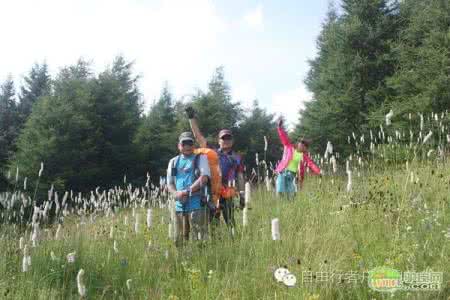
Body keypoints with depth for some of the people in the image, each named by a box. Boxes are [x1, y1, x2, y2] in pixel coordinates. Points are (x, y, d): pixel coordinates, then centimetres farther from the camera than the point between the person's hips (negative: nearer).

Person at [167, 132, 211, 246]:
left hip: (197, 204, -5)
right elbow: (170, 183, 16)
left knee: (199, 238, -8)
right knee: (179, 240, 9)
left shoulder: (200, 158, 5)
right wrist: (176, 194, -6)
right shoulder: (174, 162, 18)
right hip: (179, 205, 5)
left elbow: (204, 178, -9)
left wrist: (187, 191, -15)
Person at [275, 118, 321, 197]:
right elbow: (284, 138, -2)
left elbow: (311, 164, 1)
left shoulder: (305, 156, 10)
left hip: (292, 175, 3)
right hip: (283, 172, -3)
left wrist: (319, 172, -15)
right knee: (280, 192, -13)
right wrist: (280, 127, -14)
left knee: (290, 194, 0)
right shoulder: (290, 147, 5)